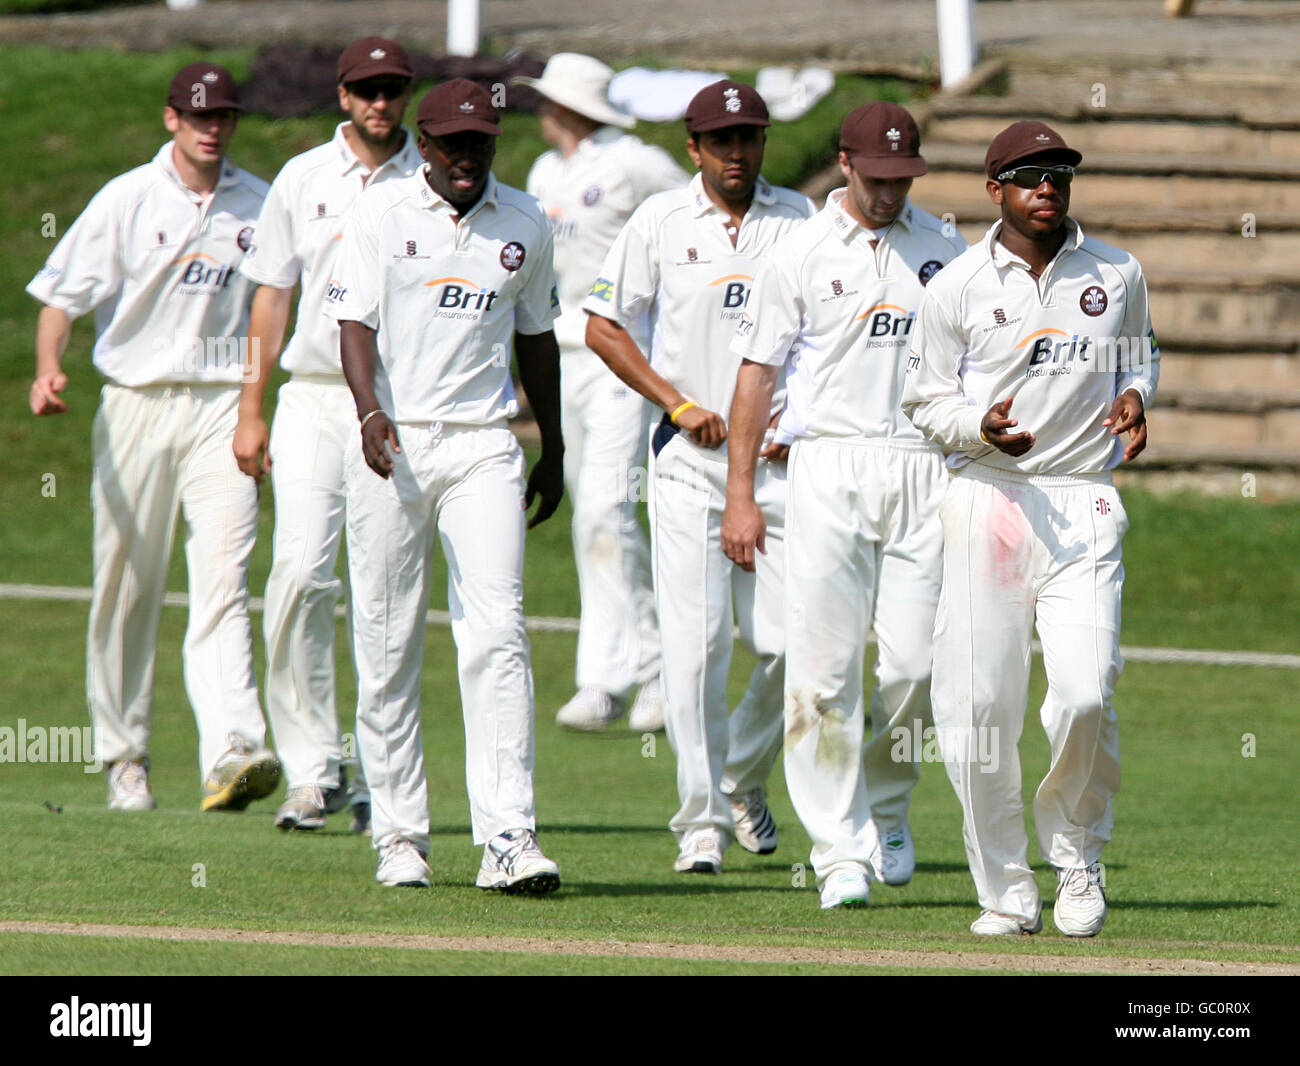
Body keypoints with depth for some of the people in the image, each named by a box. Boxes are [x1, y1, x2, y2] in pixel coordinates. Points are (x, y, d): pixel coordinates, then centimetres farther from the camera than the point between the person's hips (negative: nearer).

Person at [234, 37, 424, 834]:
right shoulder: (303, 180, 10)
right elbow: (272, 295, 14)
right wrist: (251, 410, 9)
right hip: (315, 399, 1)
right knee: (301, 571, -12)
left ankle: (380, 777, 5)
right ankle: (315, 769, -7)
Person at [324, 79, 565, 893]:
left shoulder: (525, 224, 10)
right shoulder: (381, 214, 0)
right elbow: (356, 322, -8)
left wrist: (553, 450, 21)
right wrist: (371, 414, -25)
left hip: (484, 444, 1)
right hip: (392, 442, -1)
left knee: (496, 633, -11)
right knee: (388, 643, 2)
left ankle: (508, 838, -15)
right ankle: (401, 835, 12)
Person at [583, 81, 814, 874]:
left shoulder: (801, 221, 7)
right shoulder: (661, 222, 4)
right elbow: (603, 326, 5)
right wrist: (679, 403, -4)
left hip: (782, 456, 1)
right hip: (689, 454, -1)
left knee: (792, 642, -3)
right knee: (694, 643, -7)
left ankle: (745, 778, 22)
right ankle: (702, 819, -2)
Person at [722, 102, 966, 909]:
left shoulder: (946, 251, 12)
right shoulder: (801, 254, 4)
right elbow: (759, 372, 5)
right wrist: (740, 494, -1)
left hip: (925, 470, 2)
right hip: (830, 469, -2)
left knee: (915, 661, -4)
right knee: (825, 665, -7)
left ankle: (887, 806, 21)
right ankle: (841, 849, -2)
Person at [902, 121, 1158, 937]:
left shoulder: (1119, 275, 8)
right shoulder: (958, 287, 2)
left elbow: (1143, 355, 24)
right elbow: (926, 401, 8)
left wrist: (1136, 396, 2)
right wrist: (982, 426, -13)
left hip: (1085, 507, 0)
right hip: (988, 498, 0)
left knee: (1086, 695, -15)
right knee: (980, 707, -4)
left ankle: (1077, 855, 11)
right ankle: (1007, 891, 9)